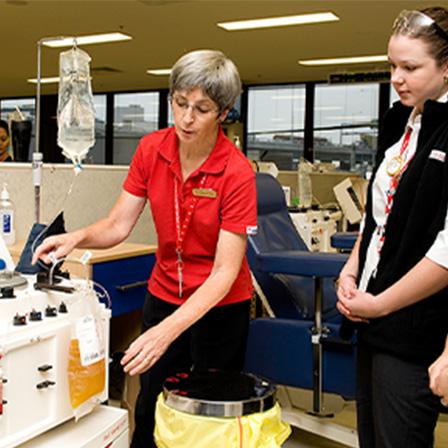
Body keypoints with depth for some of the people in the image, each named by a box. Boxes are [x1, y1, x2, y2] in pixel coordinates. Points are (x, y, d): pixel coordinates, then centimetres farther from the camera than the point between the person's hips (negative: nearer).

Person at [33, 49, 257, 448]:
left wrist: (169, 329, -37)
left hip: (219, 305, -4)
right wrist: (77, 238, -27)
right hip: (164, 293, 4)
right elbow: (118, 225, -5)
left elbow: (225, 270, -26)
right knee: (151, 410, 14)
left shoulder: (237, 172, -23)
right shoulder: (151, 150, -9)